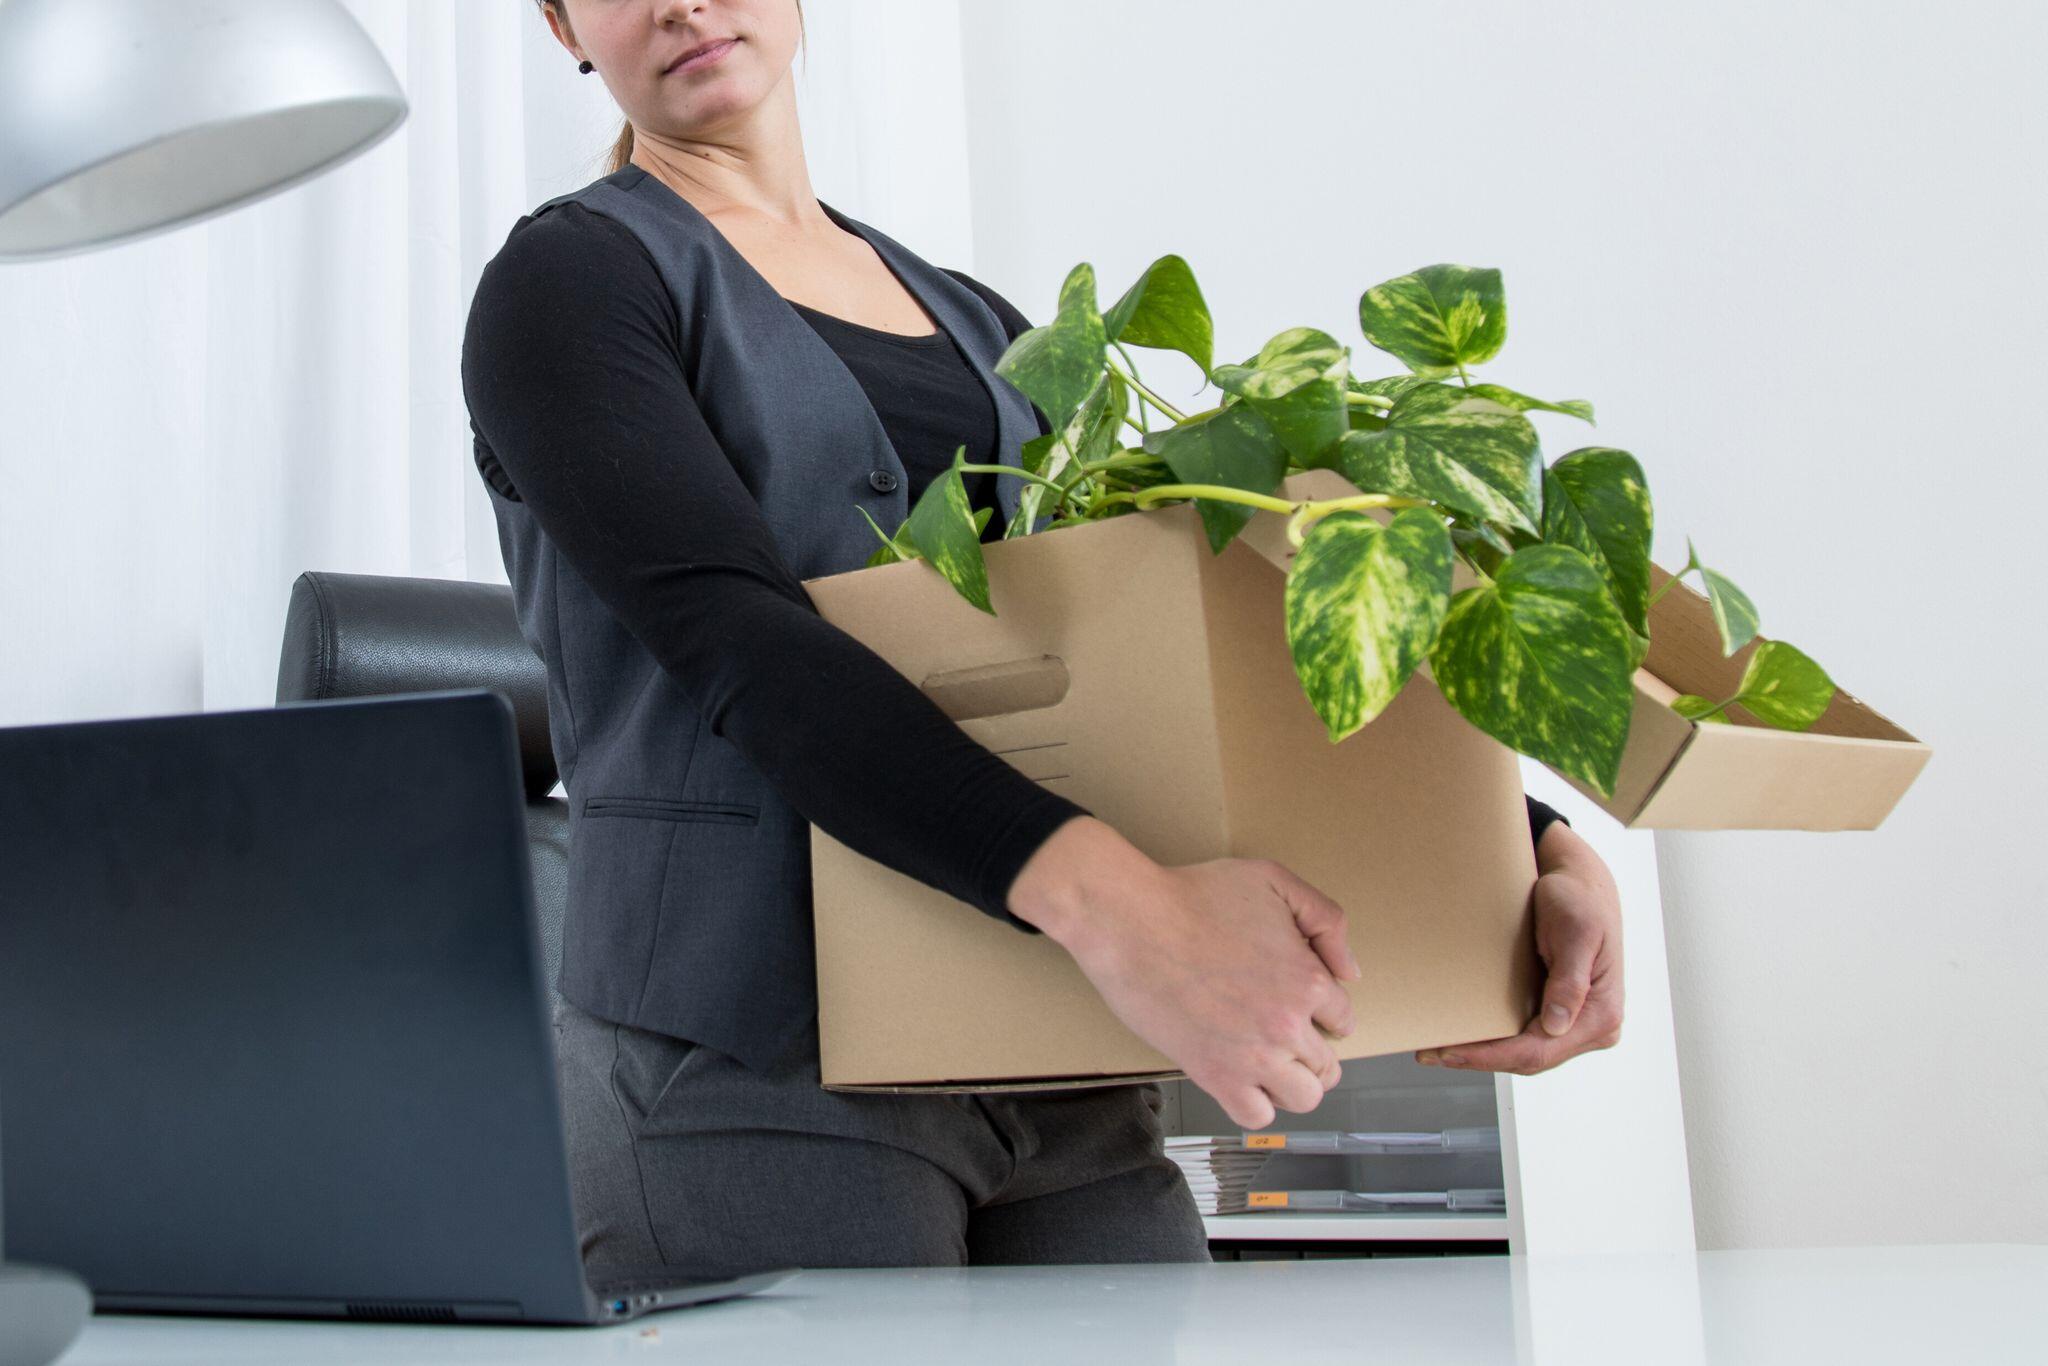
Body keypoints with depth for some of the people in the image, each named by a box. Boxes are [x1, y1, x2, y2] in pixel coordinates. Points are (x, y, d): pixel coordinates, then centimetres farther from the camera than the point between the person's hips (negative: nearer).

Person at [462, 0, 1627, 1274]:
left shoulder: (975, 324, 18)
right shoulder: (571, 284, 0)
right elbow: (740, 647, -16)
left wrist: (1540, 844, -3)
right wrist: (1110, 905, -30)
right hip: (753, 1069, -4)